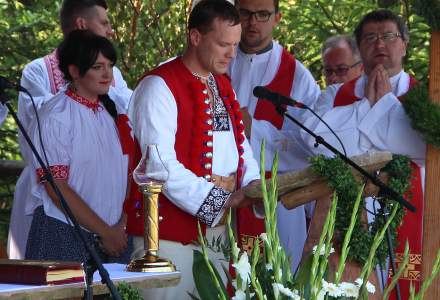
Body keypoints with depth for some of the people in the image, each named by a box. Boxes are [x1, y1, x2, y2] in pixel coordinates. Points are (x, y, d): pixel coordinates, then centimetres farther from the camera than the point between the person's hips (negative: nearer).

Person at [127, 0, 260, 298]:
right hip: (170, 231, -8)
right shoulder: (159, 86, -12)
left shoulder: (223, 85, 15)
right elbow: (162, 164, -19)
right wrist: (219, 201, -19)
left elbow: (240, 144, 18)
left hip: (219, 227, 8)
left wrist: (252, 183, -4)